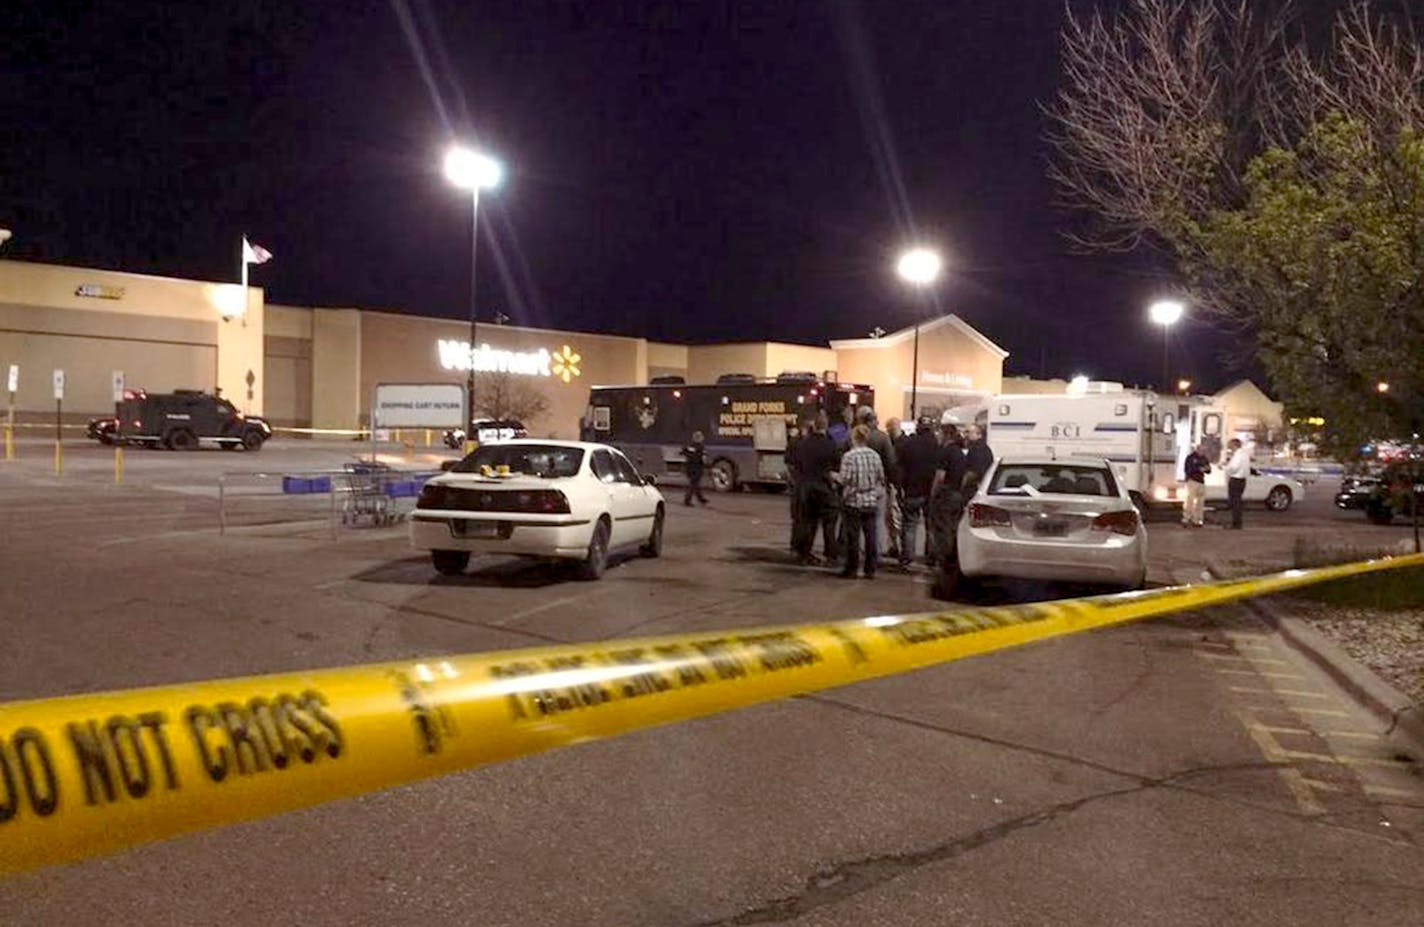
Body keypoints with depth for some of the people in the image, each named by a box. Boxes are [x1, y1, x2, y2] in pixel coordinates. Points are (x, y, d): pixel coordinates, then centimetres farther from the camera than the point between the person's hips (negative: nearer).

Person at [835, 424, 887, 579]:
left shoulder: (849, 456, -13)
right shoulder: (875, 455, 0)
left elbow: (844, 479, -14)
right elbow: (881, 478, 5)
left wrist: (836, 477, 5)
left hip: (853, 501, -4)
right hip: (872, 502, 4)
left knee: (852, 537, 4)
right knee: (871, 536, 8)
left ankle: (851, 569, 10)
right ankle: (870, 570, 12)